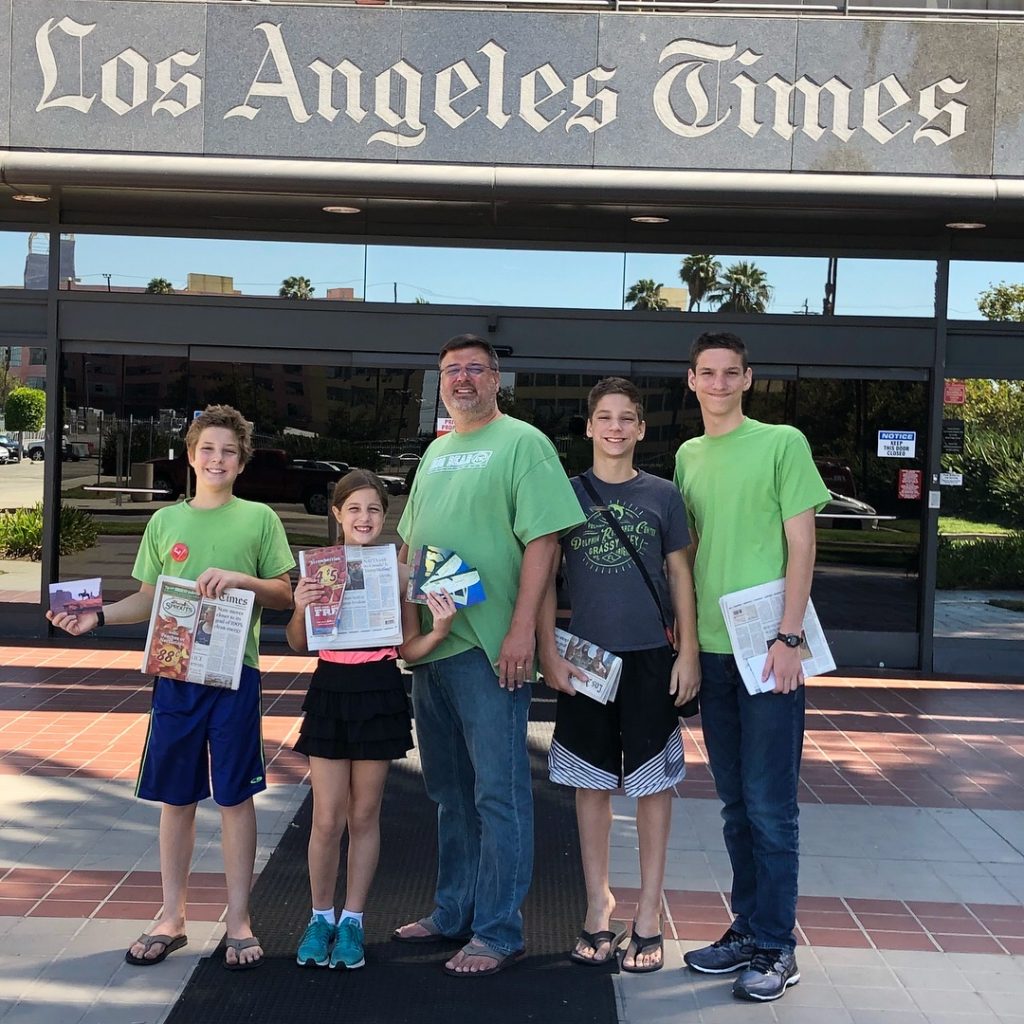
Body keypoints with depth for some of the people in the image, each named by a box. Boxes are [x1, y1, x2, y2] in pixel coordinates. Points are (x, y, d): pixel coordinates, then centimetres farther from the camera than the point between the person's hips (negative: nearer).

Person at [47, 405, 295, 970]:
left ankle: (238, 922, 17)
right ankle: (172, 918, 24)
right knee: (175, 798, 10)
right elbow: (147, 600, 13)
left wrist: (239, 578, -15)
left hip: (235, 672, -2)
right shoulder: (165, 521, 10)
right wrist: (97, 616, -3)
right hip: (175, 671, 3)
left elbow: (285, 595, 2)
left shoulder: (259, 518, 3)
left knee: (235, 797, 4)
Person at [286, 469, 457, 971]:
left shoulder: (397, 569, -1)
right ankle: (321, 916, 24)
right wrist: (300, 608, -14)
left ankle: (352, 920, 24)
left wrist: (441, 628, -15)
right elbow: (299, 644, 5)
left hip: (379, 694, 0)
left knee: (364, 816, 10)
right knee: (327, 819, 4)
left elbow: (409, 648, 4)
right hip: (330, 690, 0)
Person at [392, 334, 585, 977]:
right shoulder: (435, 452, 18)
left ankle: (499, 932, 8)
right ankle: (454, 912, 29)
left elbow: (543, 540, -14)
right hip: (431, 644, 8)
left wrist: (522, 630, -20)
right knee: (451, 792, 17)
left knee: (498, 794, -2)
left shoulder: (522, 443, -6)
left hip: (491, 649, -8)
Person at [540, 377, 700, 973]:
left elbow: (679, 576, 6)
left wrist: (689, 651, -1)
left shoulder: (663, 495, 3)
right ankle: (599, 906, 20)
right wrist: (549, 651, -3)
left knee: (654, 782, 3)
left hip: (651, 656, -1)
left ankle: (649, 913, 15)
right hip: (586, 658, 1)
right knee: (592, 783, 8)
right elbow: (545, 576, 5)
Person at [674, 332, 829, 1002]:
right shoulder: (688, 456, 13)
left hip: (768, 648, -6)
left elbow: (802, 545, -7)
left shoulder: (782, 443, -4)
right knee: (736, 803, 13)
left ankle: (776, 948, 9)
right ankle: (748, 927, 24)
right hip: (712, 650, 6)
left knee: (770, 805, -2)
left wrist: (788, 637, -14)